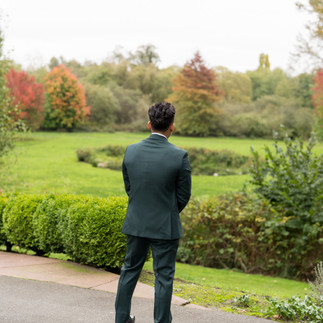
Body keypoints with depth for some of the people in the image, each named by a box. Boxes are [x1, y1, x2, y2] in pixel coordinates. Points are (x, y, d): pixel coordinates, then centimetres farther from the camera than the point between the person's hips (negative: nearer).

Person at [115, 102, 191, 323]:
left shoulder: (131, 151, -6)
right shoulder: (179, 156, -16)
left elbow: (128, 187, 5)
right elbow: (184, 196, -6)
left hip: (136, 223, 4)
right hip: (165, 227, -4)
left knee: (130, 270, 19)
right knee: (164, 277, 7)